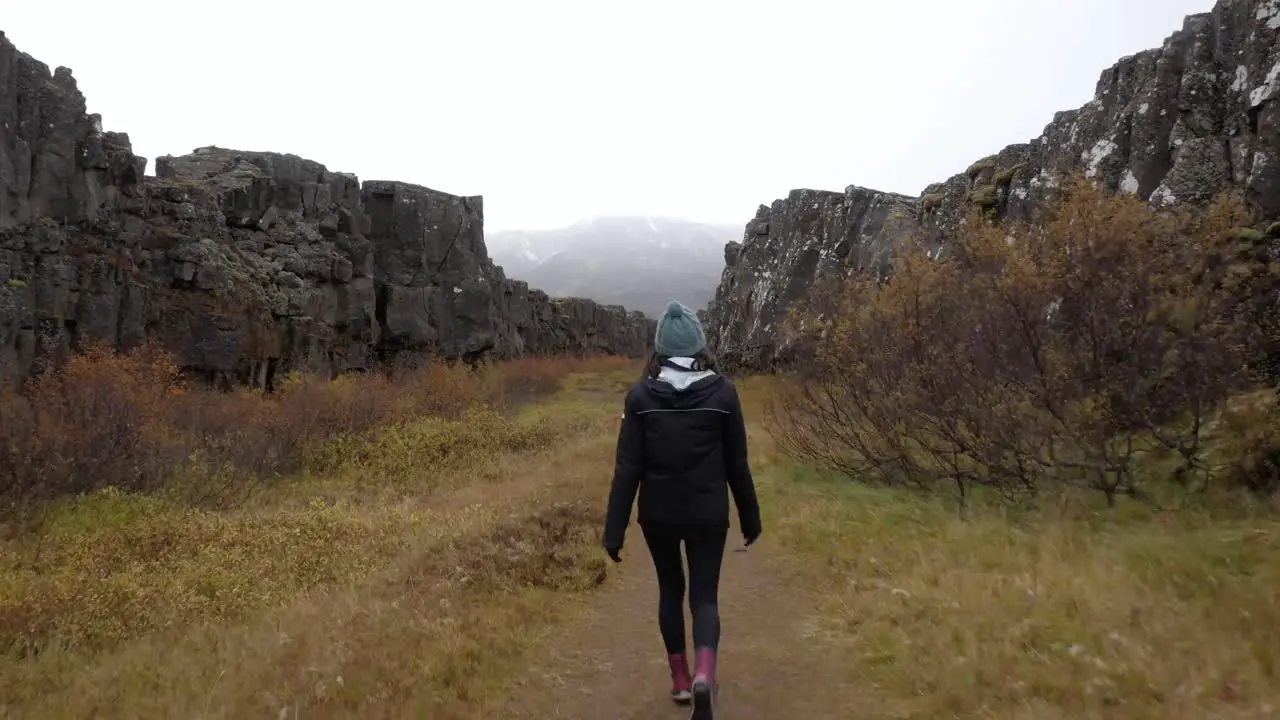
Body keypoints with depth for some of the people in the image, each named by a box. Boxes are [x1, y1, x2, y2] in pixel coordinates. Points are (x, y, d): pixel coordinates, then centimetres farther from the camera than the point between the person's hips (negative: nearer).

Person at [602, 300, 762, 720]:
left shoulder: (641, 395, -8)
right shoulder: (722, 391, -7)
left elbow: (628, 469, -9)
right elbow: (737, 464, -2)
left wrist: (614, 530, -4)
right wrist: (750, 517, 10)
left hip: (658, 514, 1)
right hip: (708, 515, -1)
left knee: (670, 590, 21)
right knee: (704, 596, 10)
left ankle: (680, 679, 28)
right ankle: (704, 673, -15)